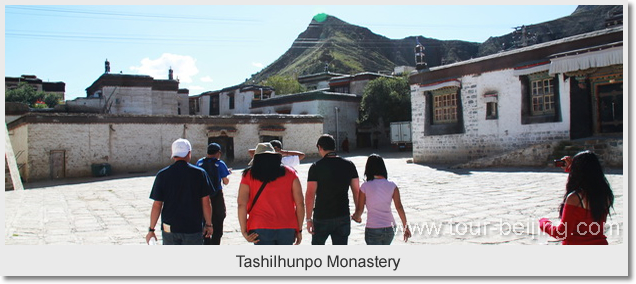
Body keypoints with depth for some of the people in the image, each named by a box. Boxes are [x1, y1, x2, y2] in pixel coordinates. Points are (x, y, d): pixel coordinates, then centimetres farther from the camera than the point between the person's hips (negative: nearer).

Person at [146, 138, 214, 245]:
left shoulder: (162, 175, -4)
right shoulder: (199, 173, -7)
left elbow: (157, 205, -4)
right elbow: (206, 203, -5)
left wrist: (151, 229, 4)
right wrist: (208, 224, 6)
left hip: (169, 228, 2)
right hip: (193, 228, -1)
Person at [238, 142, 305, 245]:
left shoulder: (249, 175, 4)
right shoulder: (290, 173, 6)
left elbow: (242, 205, -7)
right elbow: (300, 204, 2)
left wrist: (244, 231, -4)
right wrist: (299, 230, 8)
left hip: (260, 229, -1)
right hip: (287, 229, 1)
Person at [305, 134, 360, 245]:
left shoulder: (316, 167, -9)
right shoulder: (349, 165, 0)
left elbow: (310, 195, -12)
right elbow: (356, 191, 2)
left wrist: (308, 219, -6)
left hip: (321, 218, -2)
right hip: (343, 217, 2)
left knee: (317, 245, 20)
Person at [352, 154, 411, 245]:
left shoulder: (365, 186, -9)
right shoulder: (392, 186, -2)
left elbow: (360, 209, -4)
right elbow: (399, 207, -3)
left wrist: (357, 217, 18)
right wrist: (405, 227, 6)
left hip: (372, 230, -4)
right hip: (390, 228, 4)